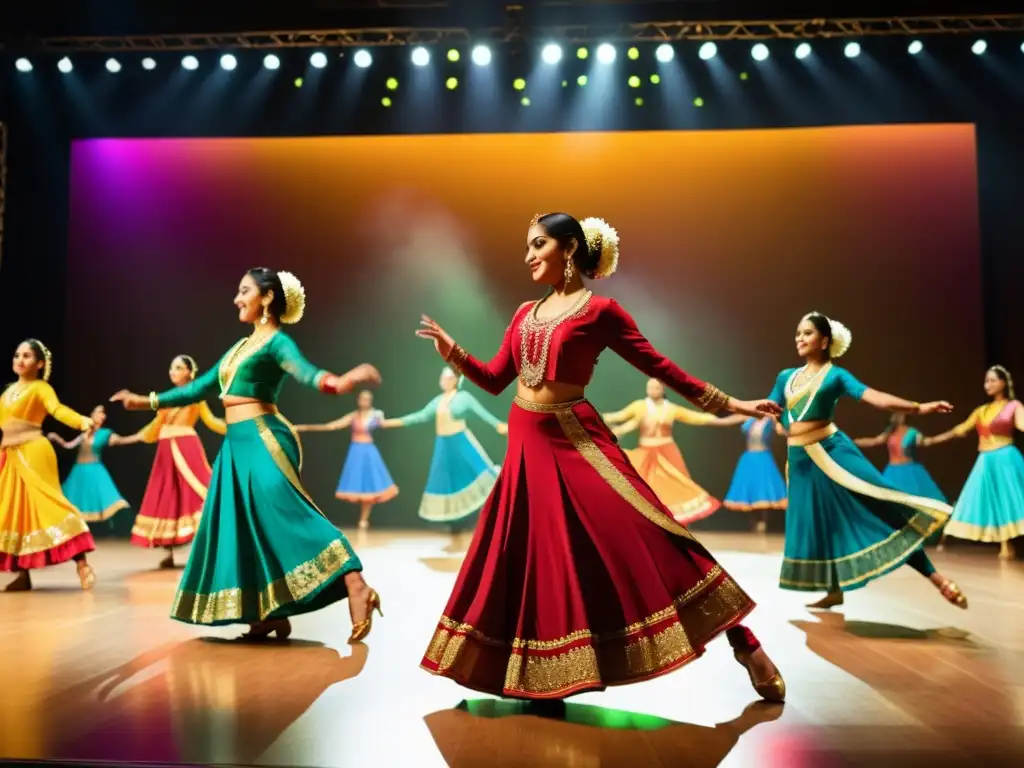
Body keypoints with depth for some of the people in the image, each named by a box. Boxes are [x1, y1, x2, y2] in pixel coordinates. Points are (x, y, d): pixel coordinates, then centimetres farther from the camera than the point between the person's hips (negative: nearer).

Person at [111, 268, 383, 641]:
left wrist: (336, 382, -49)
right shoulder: (240, 346, 20)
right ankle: (272, 615, 11)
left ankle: (356, 589, -27)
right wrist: (149, 401, 32)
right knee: (244, 528, 6)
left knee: (286, 516, -21)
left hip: (263, 439, -9)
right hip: (237, 444, 9)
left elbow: (303, 370, -26)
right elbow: (200, 387, 27)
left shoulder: (277, 341, -5)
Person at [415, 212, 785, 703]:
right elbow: (495, 380, 14)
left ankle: (745, 647, -1)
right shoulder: (526, 314, 12)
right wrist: (451, 351, 0)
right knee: (531, 556, 11)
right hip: (527, 447, 7)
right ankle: (541, 677, 26)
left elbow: (659, 367, -4)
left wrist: (727, 403, -6)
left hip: (575, 443, -6)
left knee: (643, 542, -11)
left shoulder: (600, 311, -5)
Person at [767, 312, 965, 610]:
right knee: (816, 525, 10)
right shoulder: (786, 377, 12)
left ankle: (936, 577, -10)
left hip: (832, 451, -5)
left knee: (879, 509, -13)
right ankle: (834, 591, 24)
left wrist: (917, 407, -25)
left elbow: (873, 397, -14)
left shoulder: (836, 374, -2)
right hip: (800, 460, 5)